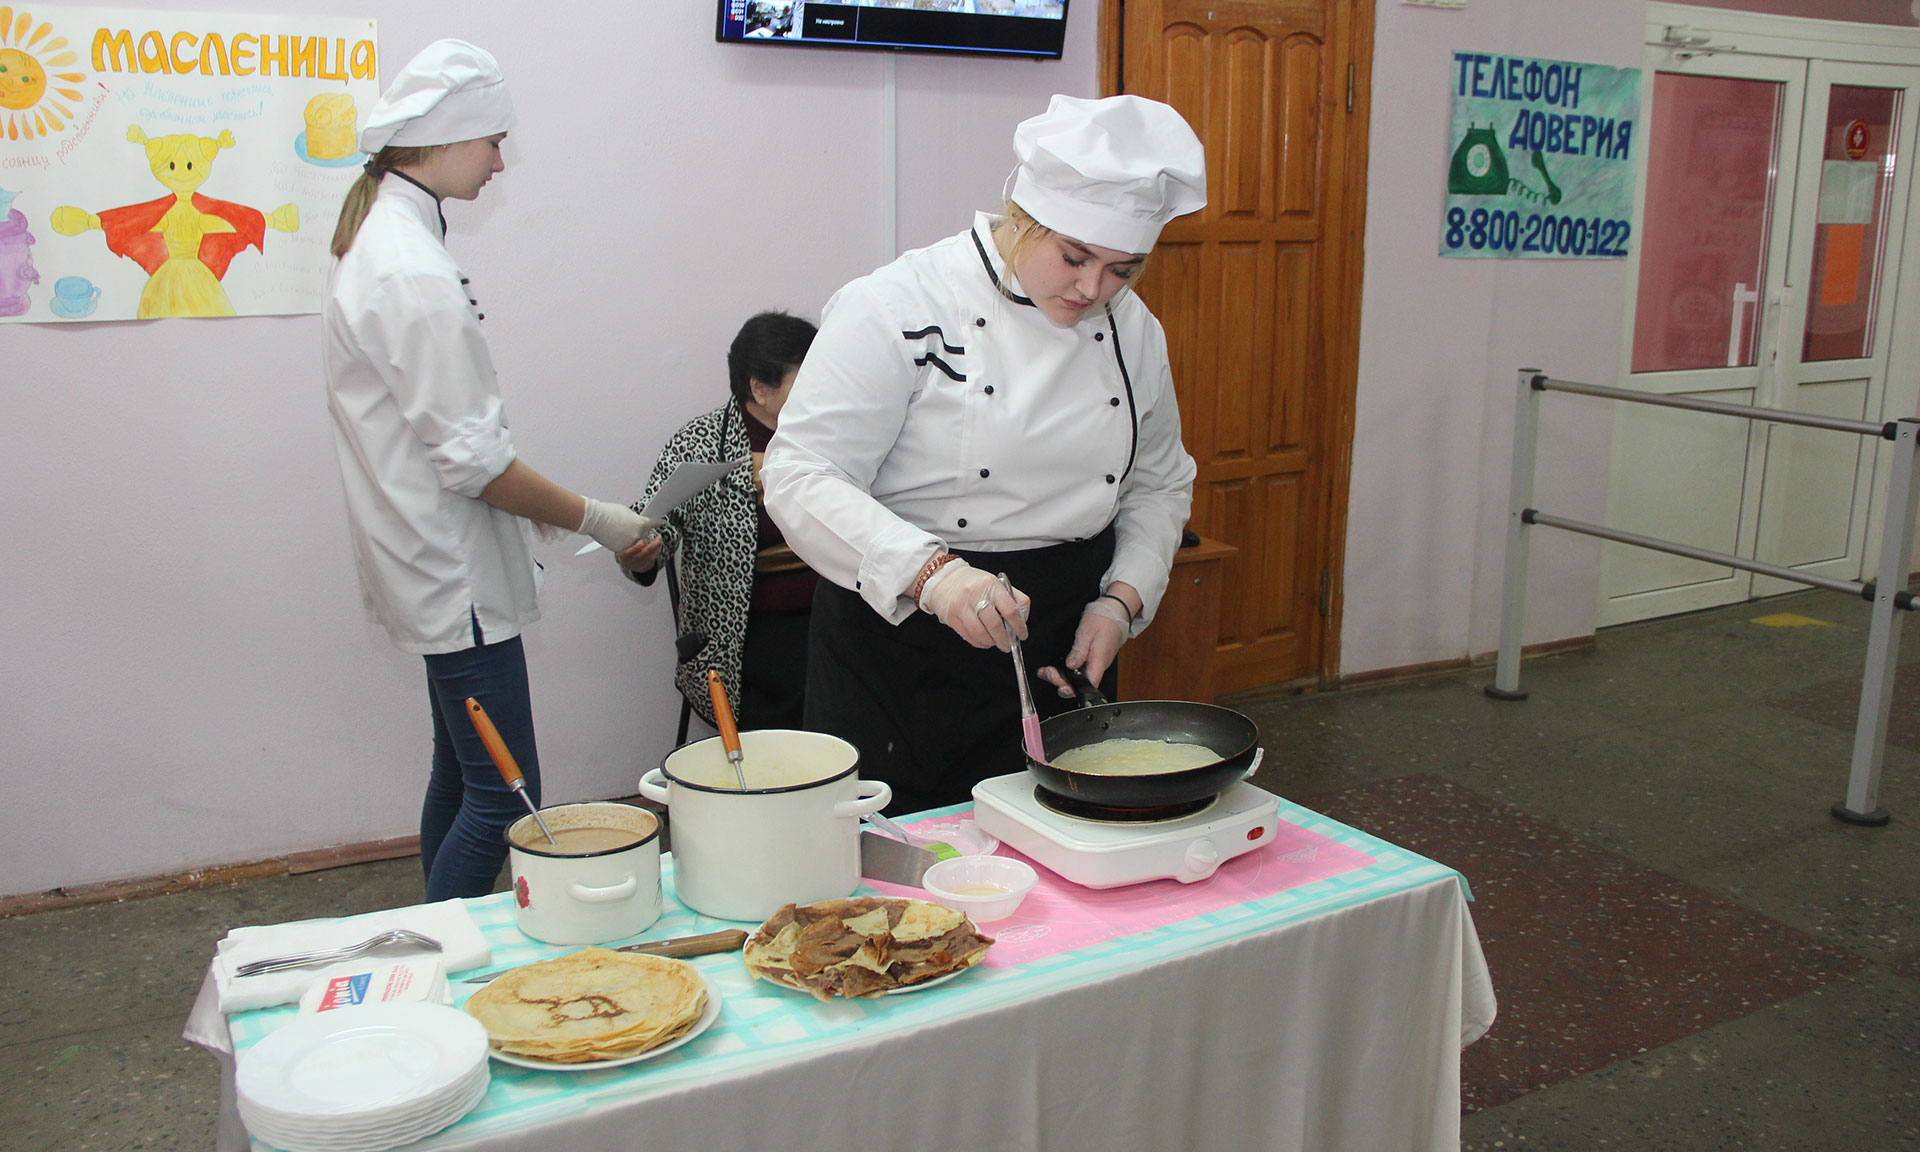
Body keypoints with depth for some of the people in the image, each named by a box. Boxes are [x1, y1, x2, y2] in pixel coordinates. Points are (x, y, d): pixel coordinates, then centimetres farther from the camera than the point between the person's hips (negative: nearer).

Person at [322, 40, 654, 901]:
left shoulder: (376, 241, 12)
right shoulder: (417, 276, -21)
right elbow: (470, 458, -22)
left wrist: (537, 507, 18)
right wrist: (590, 519, -11)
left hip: (434, 569, 11)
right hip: (456, 574, -11)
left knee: (461, 775, 20)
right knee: (504, 797, -4)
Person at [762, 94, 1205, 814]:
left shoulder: (1133, 330, 5)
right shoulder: (899, 308, -14)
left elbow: (1160, 484, 16)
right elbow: (801, 477, -20)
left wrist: (1123, 599, -1)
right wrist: (930, 572, -33)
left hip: (1065, 645, 5)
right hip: (901, 640, -5)